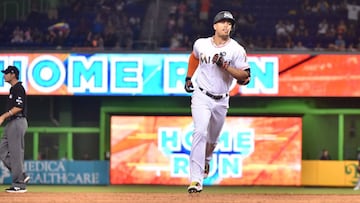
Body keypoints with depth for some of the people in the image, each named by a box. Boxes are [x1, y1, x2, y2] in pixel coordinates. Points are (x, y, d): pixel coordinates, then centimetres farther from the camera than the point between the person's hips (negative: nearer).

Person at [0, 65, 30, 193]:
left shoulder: (18, 89, -12)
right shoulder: (13, 89, 20)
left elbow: (18, 108, -20)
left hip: (17, 122, -11)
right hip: (11, 124, 11)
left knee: (16, 153, -9)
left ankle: (19, 185, -6)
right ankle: (22, 176, 10)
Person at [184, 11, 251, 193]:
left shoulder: (237, 50, -7)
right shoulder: (201, 44, -2)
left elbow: (245, 77, -12)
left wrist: (225, 66, -23)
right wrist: (188, 77, 21)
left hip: (221, 101, 2)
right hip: (201, 97, -2)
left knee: (213, 138, 17)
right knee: (200, 132, -21)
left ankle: (205, 161, 52)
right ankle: (196, 179, -27)